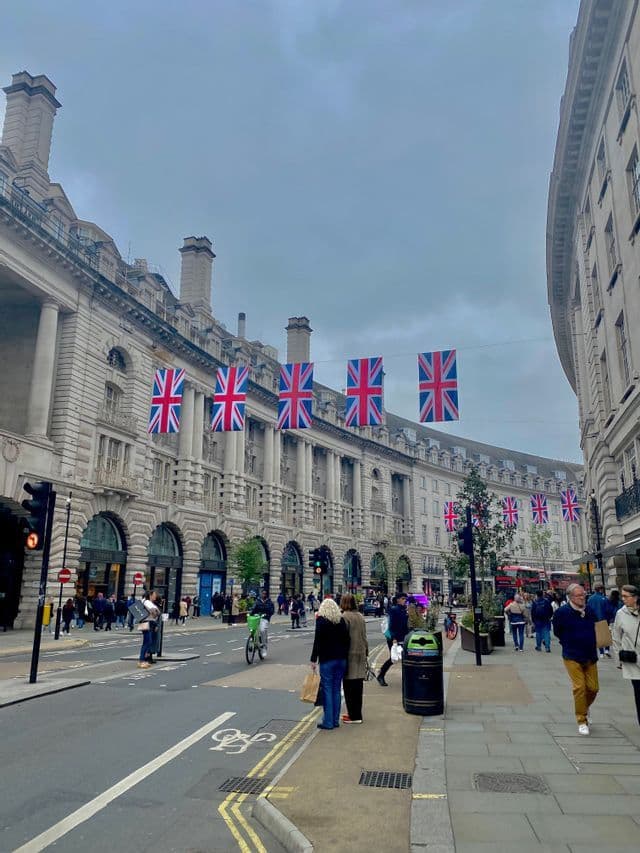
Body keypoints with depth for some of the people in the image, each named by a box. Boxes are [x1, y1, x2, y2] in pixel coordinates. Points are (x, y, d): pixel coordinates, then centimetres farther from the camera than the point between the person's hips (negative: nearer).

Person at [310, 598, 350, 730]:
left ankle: (328, 722, 1)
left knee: (327, 690, 0)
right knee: (336, 689, 11)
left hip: (327, 660, -5)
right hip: (341, 659, 5)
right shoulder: (342, 620, 7)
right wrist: (345, 656, 13)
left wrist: (314, 659, -9)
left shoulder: (321, 620, -7)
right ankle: (335, 720, 16)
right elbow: (347, 639, 7)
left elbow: (318, 641, -12)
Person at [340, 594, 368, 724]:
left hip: (349, 654, -7)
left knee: (349, 687, 0)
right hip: (361, 653, 7)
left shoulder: (345, 617, -13)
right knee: (358, 686, 13)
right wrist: (366, 651, 21)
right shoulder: (361, 616, 9)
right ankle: (356, 713, 21)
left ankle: (354, 716, 3)